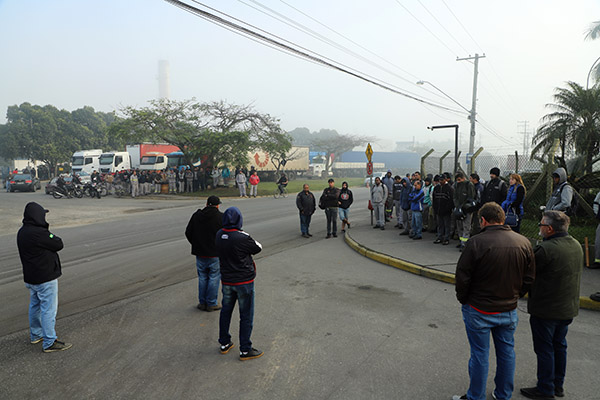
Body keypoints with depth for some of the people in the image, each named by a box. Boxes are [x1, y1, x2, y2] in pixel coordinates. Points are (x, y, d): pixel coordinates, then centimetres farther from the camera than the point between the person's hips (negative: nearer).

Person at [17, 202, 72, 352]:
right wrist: (50, 235, -5)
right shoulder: (39, 233, -26)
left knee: (35, 306, 23)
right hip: (45, 278, -10)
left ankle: (35, 335, 39)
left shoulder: (22, 232, 5)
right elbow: (59, 244, -16)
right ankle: (49, 343, 7)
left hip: (30, 278, 10)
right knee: (49, 309, -1)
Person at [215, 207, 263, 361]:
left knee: (226, 311, 21)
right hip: (244, 281, -6)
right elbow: (258, 248, -10)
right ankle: (245, 350, 16)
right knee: (246, 316, 7)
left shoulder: (219, 235, -5)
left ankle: (224, 344, 34)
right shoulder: (243, 237, -24)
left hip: (226, 280, 6)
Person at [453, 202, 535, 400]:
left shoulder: (476, 242, -21)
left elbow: (462, 277, -15)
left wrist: (463, 300, 1)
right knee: (506, 352, 20)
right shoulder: (524, 242, -4)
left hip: (479, 311, -4)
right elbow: (529, 278, 4)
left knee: (480, 355, 9)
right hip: (509, 310, 5)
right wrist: (514, 296, 15)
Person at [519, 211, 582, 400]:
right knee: (559, 345, 21)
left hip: (546, 309, -8)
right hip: (569, 307, 8)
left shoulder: (546, 249, -26)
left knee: (544, 349, 6)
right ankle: (558, 385, 35)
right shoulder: (576, 245, 2)